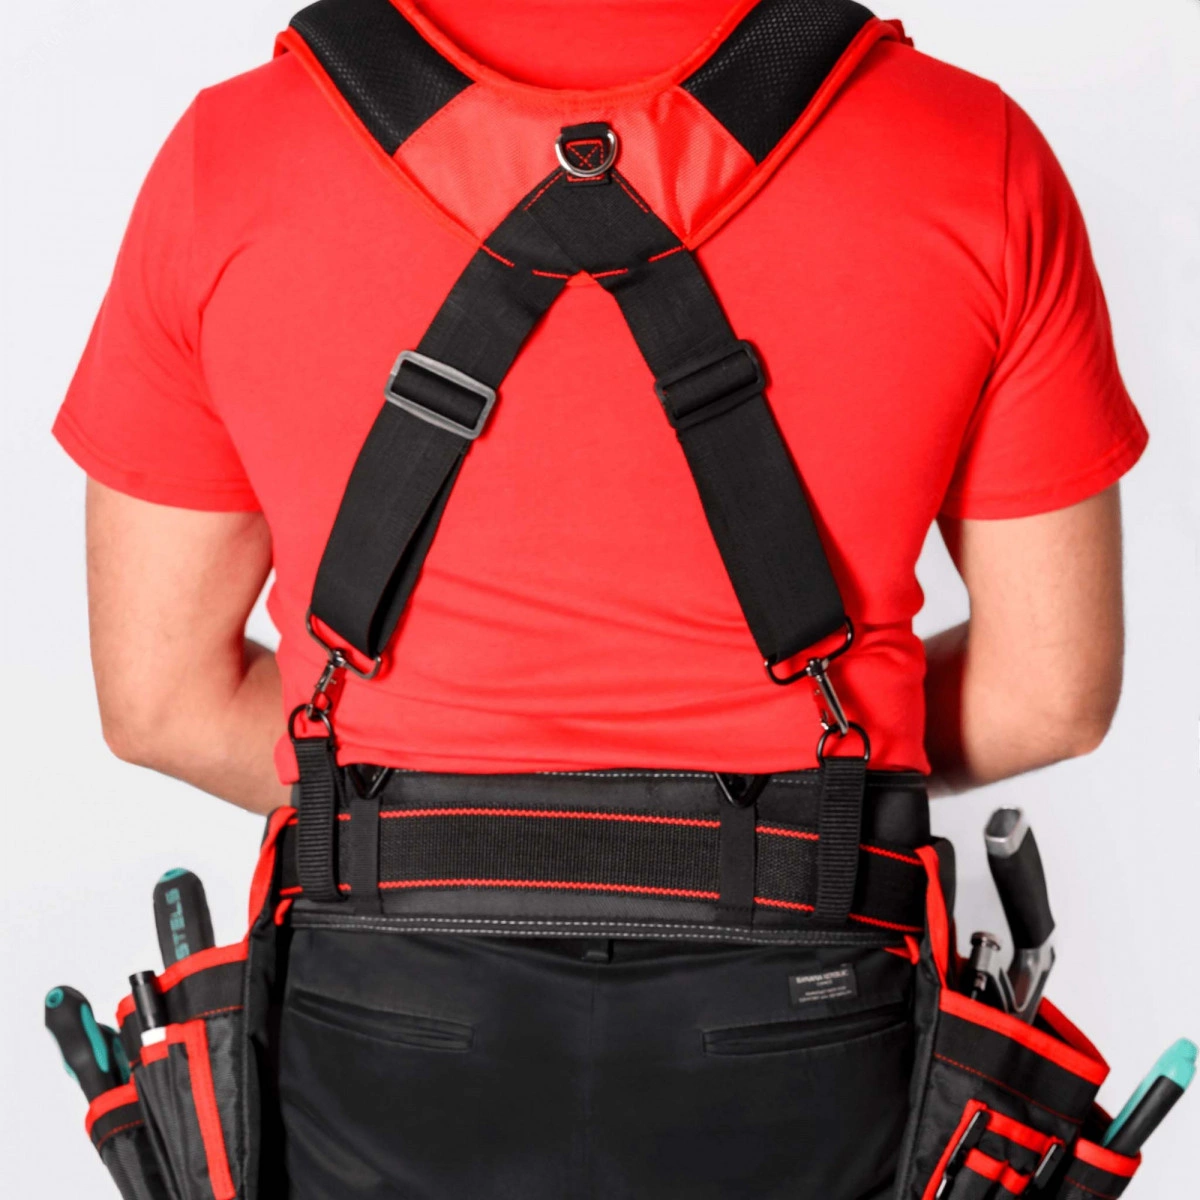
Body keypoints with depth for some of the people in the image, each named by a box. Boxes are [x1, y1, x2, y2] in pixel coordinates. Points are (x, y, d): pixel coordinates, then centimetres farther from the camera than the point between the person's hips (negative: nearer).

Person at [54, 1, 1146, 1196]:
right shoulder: (969, 150, -8)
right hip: (797, 1055, 0)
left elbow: (160, 697, -1)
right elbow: (1052, 693, -2)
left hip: (390, 1056, 1)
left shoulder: (231, 155, -7)